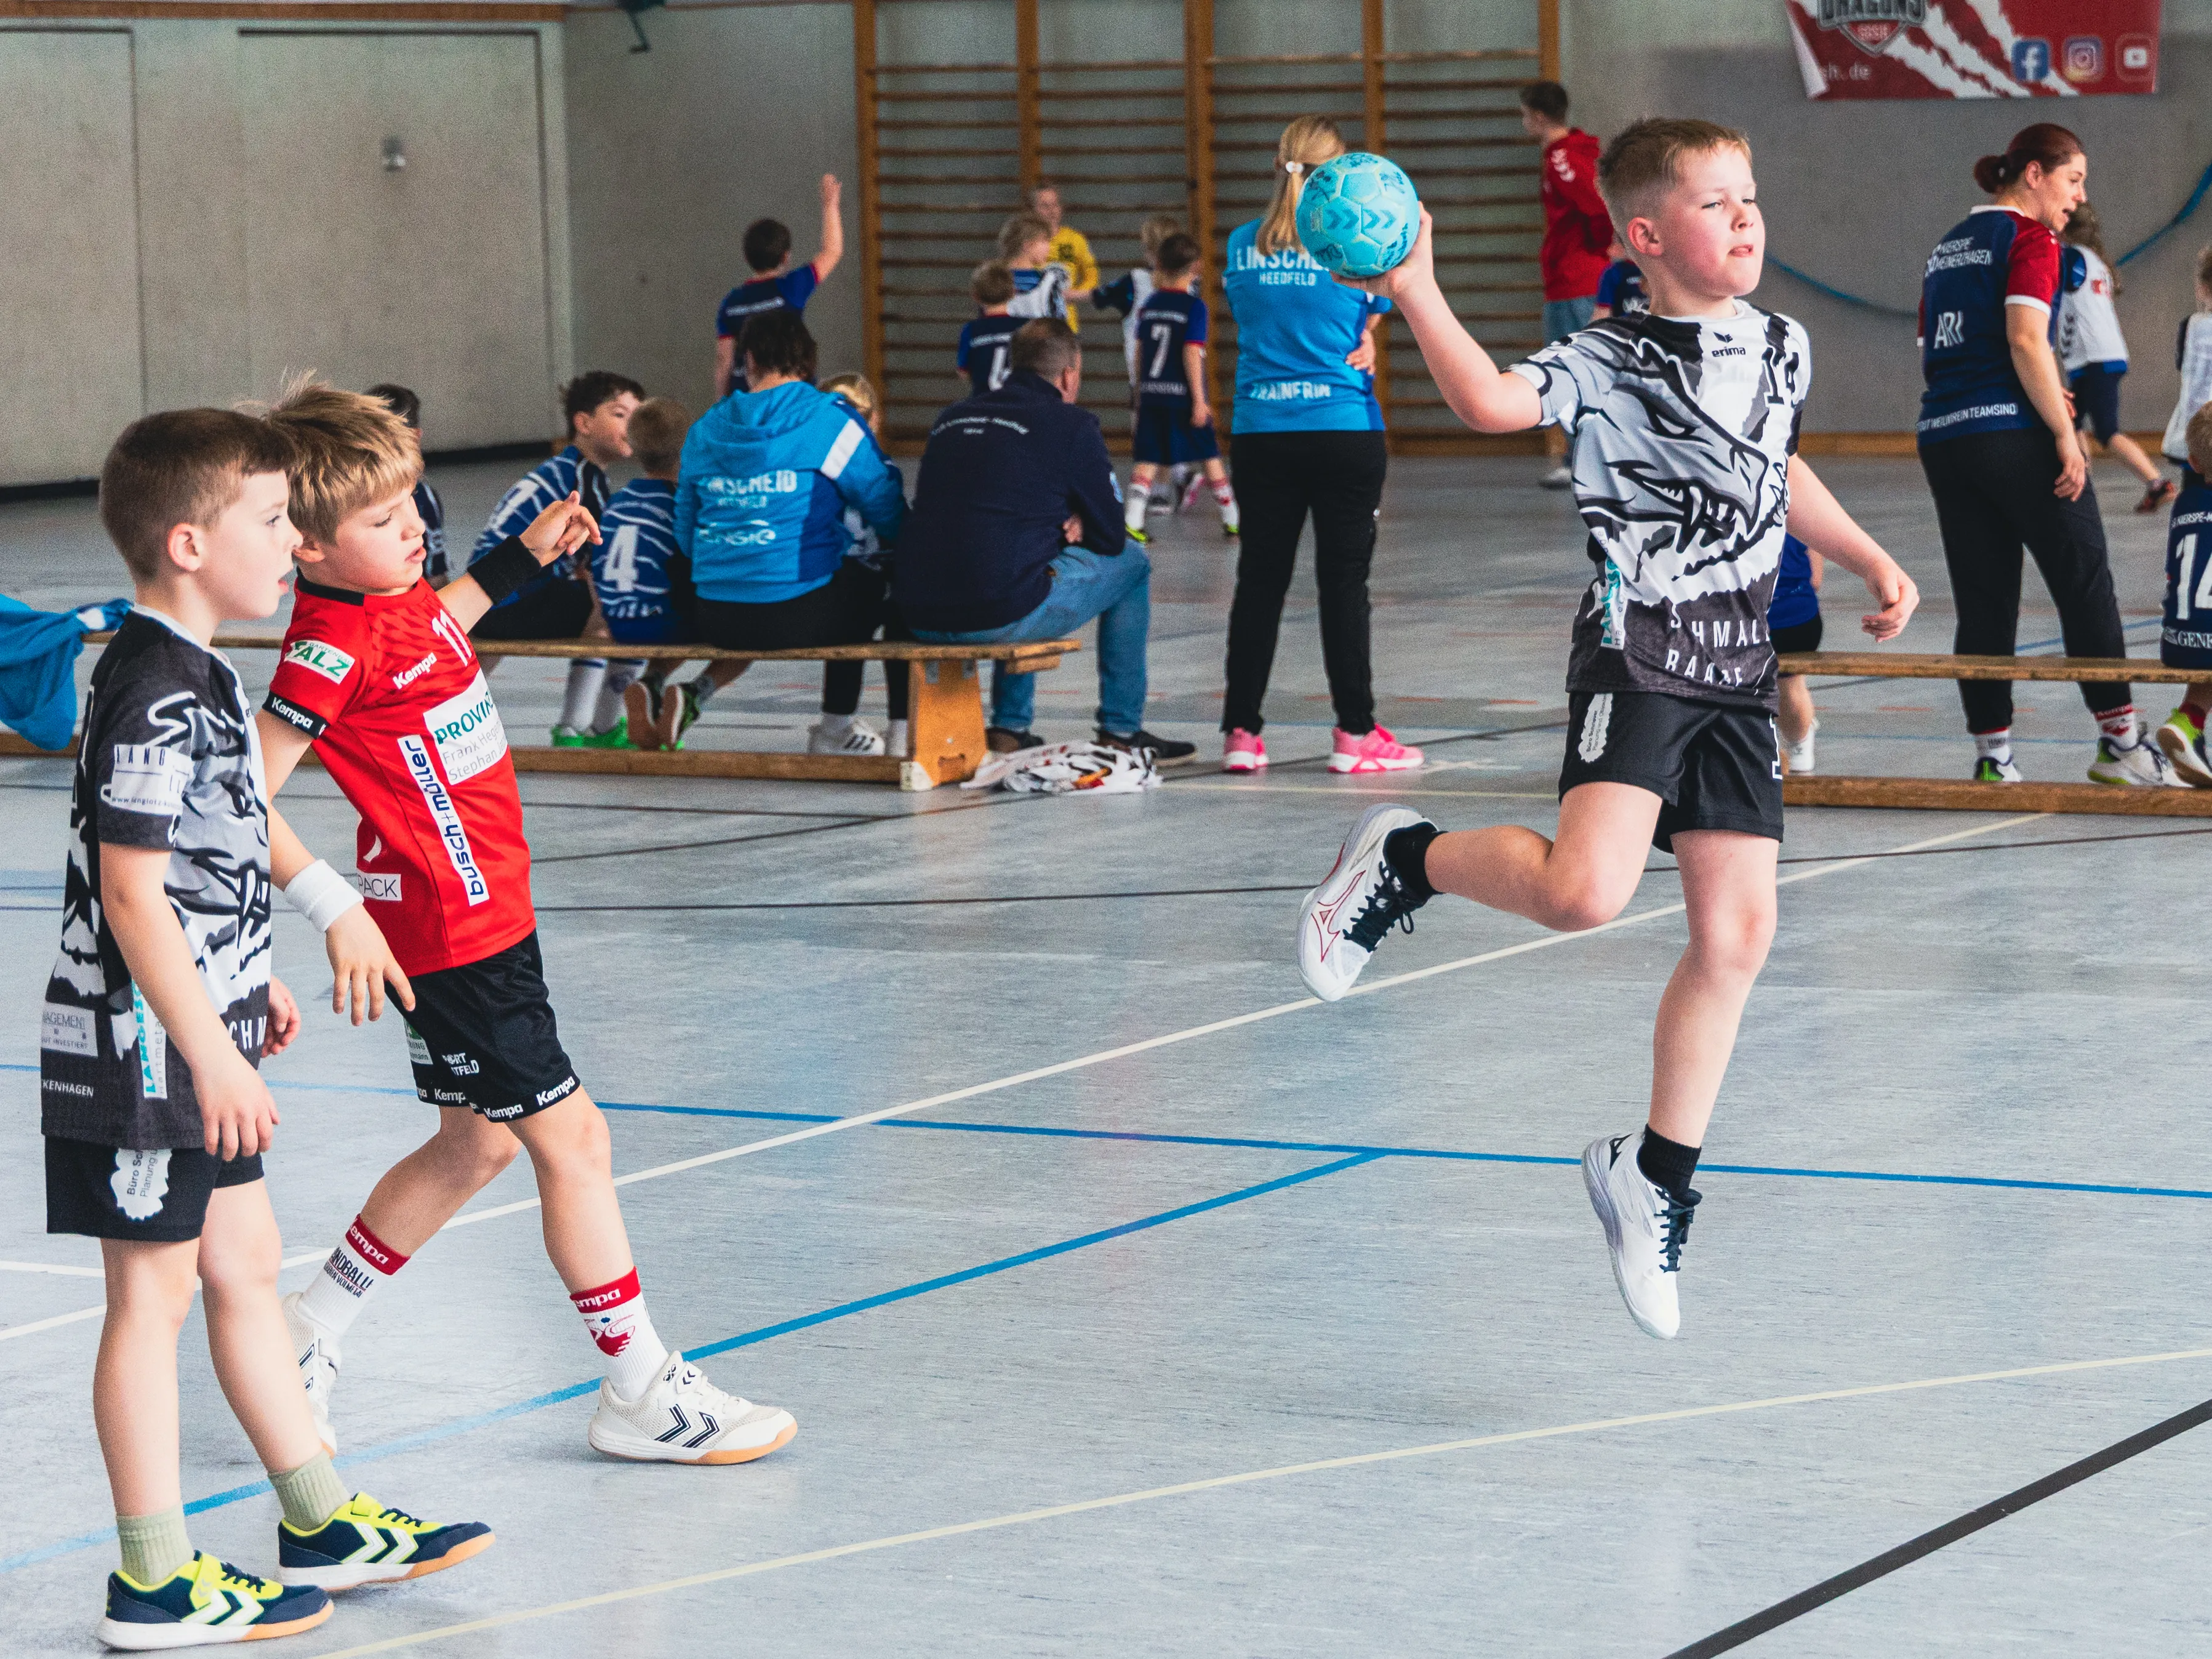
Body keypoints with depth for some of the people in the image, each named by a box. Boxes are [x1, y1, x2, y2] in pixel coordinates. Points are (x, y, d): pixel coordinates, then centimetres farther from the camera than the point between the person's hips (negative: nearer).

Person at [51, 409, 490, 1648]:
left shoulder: (195, 673, 10)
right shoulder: (155, 692, -21)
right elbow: (131, 894, -24)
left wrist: (249, 981, 27)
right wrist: (213, 1053, -23)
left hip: (199, 1040, 10)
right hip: (147, 1048, -10)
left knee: (244, 1264, 16)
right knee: (152, 1293, -2)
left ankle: (322, 1525, 27)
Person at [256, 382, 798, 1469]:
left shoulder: (398, 598, 6)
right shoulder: (330, 646, -21)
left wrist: (518, 559, 27)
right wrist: (336, 909, -30)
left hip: (489, 914, 10)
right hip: (453, 932, -10)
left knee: (479, 1142, 19)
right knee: (570, 1136, -4)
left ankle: (309, 1336, 28)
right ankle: (638, 1391, 6)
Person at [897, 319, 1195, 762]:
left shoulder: (952, 418, 17)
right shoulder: (1072, 425, 0)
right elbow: (1111, 538, 6)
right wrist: (1073, 530, 27)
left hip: (920, 619, 6)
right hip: (1001, 617, -6)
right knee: (1131, 564, 18)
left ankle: (1010, 727, 35)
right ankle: (1122, 731, 22)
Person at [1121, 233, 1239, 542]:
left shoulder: (1149, 305, 6)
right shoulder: (1193, 306, -9)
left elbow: (1141, 349, 12)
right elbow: (1191, 353, -14)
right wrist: (1199, 399, -12)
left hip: (1151, 393, 4)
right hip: (1184, 396, -4)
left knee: (1147, 460, 3)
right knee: (1211, 459, 7)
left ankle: (1132, 521, -10)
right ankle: (1232, 521, 14)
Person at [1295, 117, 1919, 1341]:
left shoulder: (1783, 350, 12)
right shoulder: (1609, 362, -9)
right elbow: (1493, 401, -26)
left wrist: (1871, 561, 28)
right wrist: (1414, 291, -34)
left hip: (1739, 676, 6)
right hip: (1636, 657, -6)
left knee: (1737, 934, 4)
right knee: (1581, 891, -25)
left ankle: (1655, 1175, 19)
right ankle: (1402, 862, 5)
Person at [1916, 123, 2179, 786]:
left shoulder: (1948, 247, 19)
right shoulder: (2028, 238, -5)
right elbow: (2026, 339, -17)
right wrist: (2065, 433, -16)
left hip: (1941, 436, 7)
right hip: (2014, 434, -7)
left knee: (1982, 603, 7)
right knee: (2086, 583, 2)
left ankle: (1992, 757, 5)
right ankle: (2119, 739, 3)